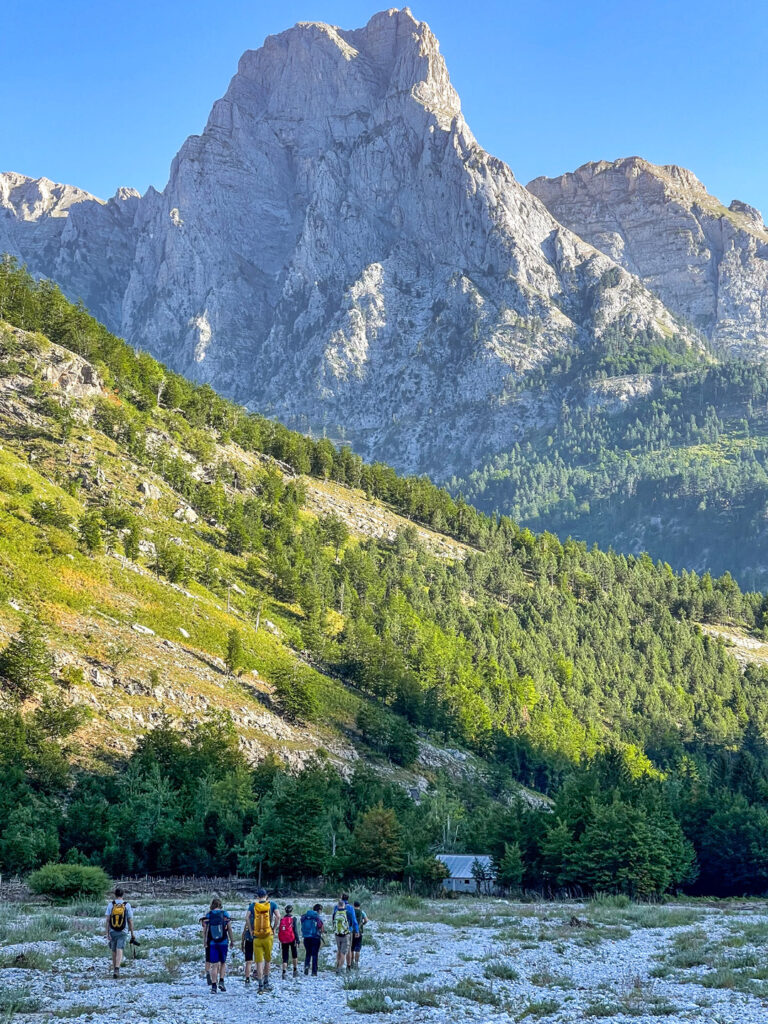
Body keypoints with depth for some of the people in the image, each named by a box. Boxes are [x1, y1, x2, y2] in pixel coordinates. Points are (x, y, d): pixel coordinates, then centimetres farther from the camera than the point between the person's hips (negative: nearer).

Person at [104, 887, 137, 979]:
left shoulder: (110, 904, -3)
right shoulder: (127, 905, -4)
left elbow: (107, 920, -8)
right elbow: (130, 921, -1)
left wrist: (107, 933, -6)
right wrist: (132, 933, 9)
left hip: (112, 932, 2)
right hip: (123, 932, -2)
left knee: (114, 951, 18)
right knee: (120, 951, -8)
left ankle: (114, 970, 27)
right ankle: (116, 970, -26)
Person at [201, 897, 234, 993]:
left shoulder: (208, 915, -1)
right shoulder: (225, 914, -2)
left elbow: (204, 930, 1)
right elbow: (229, 929, 0)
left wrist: (205, 942, 12)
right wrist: (232, 940, 9)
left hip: (212, 943, 0)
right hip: (223, 942, 0)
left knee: (214, 965, 3)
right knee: (223, 963, 17)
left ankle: (214, 986, -2)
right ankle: (221, 981, 4)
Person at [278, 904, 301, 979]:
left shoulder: (282, 919, 6)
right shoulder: (294, 919, -5)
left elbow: (279, 931, 10)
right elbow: (295, 930, -11)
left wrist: (280, 942, 17)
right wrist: (297, 941, -10)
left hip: (283, 941, 2)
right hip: (292, 939, -2)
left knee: (285, 957, 5)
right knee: (294, 955, 17)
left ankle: (284, 972, -10)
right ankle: (295, 970, 17)